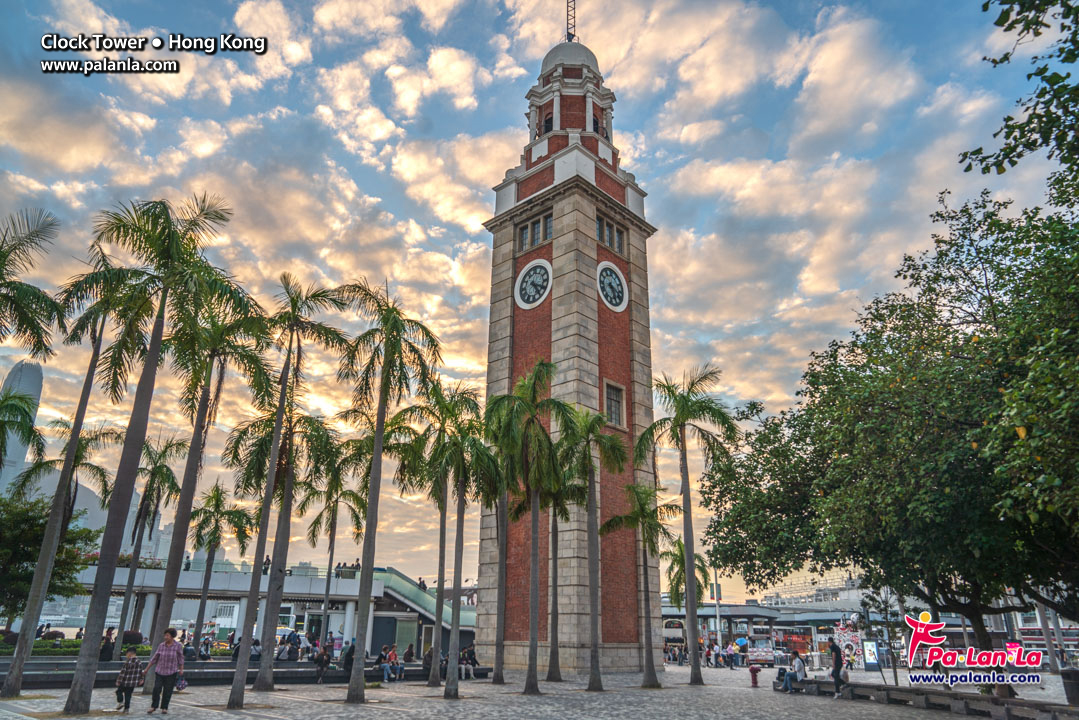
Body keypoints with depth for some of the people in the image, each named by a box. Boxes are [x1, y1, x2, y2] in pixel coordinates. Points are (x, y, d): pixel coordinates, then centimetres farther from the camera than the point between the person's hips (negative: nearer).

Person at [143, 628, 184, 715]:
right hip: (160, 671, 2)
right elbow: (154, 658, 9)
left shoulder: (178, 646, -3)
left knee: (168, 691, 1)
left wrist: (181, 670, -5)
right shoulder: (161, 646, 2)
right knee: (156, 689, -6)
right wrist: (147, 669, 8)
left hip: (171, 672, -2)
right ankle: (153, 706, 13)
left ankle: (164, 708, 16)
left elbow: (180, 659, 2)